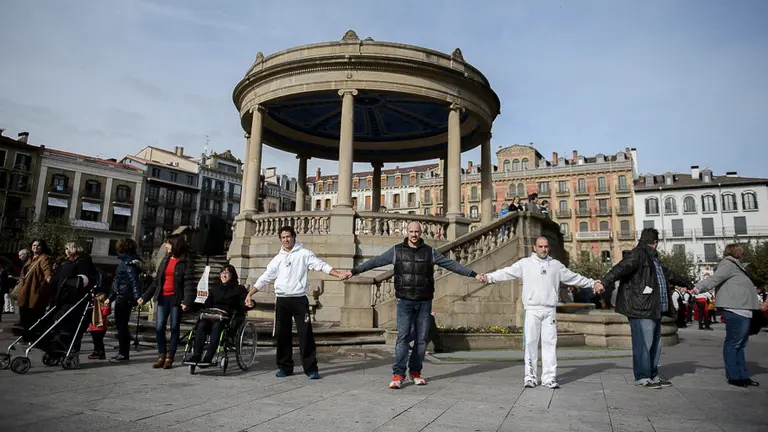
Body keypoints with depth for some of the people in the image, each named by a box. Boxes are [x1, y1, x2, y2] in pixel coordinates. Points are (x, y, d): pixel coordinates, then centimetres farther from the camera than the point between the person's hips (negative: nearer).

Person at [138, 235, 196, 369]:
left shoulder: (186, 262, -5)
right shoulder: (165, 260, 13)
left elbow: (189, 283, -13)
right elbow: (156, 281, 16)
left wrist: (187, 301, -25)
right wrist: (145, 297, 11)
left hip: (176, 298, -5)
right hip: (163, 298, 5)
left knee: (174, 327, 3)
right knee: (159, 327, 1)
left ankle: (170, 357, 12)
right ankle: (161, 356, 14)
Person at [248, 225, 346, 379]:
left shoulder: (304, 253, 1)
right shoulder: (277, 259, 12)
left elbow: (321, 265, -8)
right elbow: (265, 278, 13)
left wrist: (339, 275, -21)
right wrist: (250, 294, 6)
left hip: (300, 299, -3)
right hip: (282, 301, 4)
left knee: (305, 334, -5)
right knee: (282, 335, 7)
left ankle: (311, 368, 2)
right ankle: (285, 367, 20)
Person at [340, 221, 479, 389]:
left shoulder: (429, 251, 5)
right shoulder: (397, 250, 2)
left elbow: (451, 264, 4)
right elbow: (376, 261, -1)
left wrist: (473, 274, 0)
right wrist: (354, 271, -6)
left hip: (424, 302, 2)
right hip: (405, 301, -2)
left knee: (422, 338, 7)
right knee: (403, 336, -9)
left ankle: (415, 372, 21)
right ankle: (398, 374, -5)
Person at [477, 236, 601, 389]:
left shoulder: (556, 264, 12)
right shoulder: (525, 263, 4)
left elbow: (574, 277, 21)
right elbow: (507, 273, -3)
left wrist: (592, 283, 22)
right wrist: (489, 277, -15)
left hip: (549, 310, 2)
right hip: (532, 310, -2)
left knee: (550, 343, 1)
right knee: (531, 343, 1)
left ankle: (549, 377, 8)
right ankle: (530, 377, 9)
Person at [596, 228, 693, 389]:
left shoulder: (653, 258, 23)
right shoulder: (637, 254, -9)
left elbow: (667, 274, 38)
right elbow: (621, 268, -25)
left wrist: (688, 284, 49)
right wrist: (605, 282, -39)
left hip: (654, 309, 10)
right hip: (641, 309, -10)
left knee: (655, 344, 16)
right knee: (643, 344, -5)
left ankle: (653, 375, 26)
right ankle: (642, 377, 4)